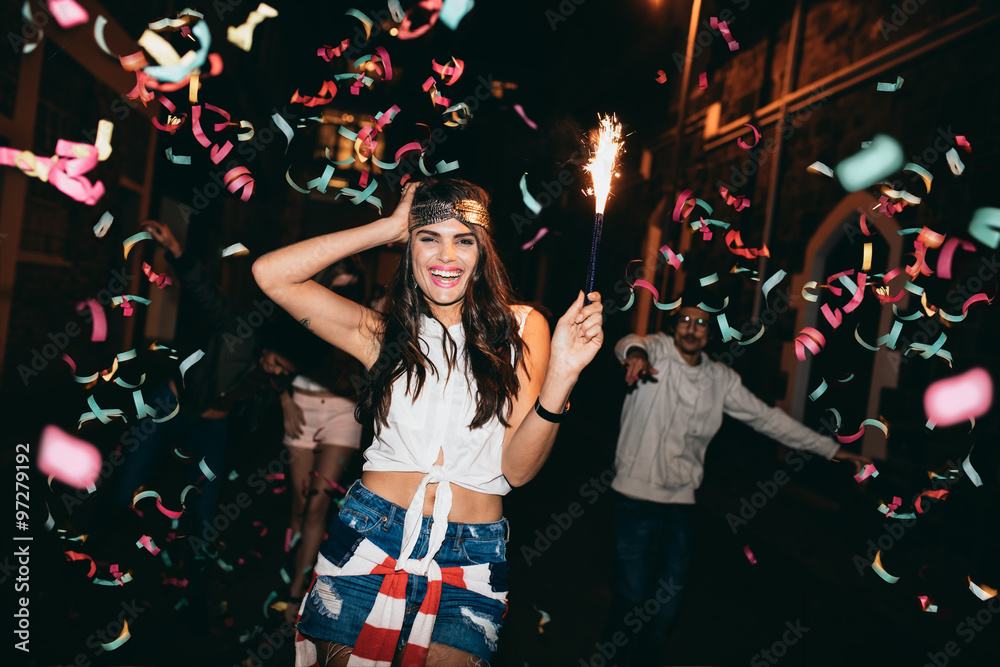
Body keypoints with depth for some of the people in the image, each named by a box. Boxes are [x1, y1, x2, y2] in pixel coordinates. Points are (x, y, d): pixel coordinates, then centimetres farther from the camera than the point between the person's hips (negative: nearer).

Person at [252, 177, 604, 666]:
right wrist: (389, 227, -5)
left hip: (470, 560, 0)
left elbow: (517, 468, -5)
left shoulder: (521, 329, 2)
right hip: (371, 538, 1)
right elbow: (271, 274, -7)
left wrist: (561, 376, -22)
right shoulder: (385, 334, 4)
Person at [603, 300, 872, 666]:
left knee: (668, 600, 12)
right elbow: (630, 344, -29)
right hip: (636, 495, -4)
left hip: (681, 502, 4)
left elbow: (767, 417, 14)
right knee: (632, 595, -2)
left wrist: (831, 448, 15)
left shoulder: (721, 379, 7)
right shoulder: (657, 350, -6)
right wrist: (636, 355, -55)